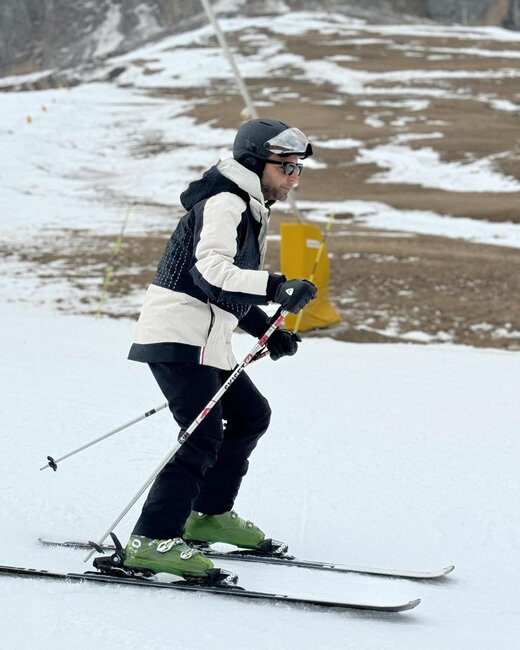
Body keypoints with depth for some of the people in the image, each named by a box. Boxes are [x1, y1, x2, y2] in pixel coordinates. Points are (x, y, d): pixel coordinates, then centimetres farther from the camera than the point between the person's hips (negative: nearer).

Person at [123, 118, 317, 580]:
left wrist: (266, 329, 19)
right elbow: (211, 270, -30)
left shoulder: (249, 211, 20)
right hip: (180, 335, -11)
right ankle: (153, 540, -21)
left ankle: (209, 514, 28)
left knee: (251, 415, 19)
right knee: (204, 437, -18)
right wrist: (276, 288, -37)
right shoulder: (223, 204, -13)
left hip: (208, 339, 11)